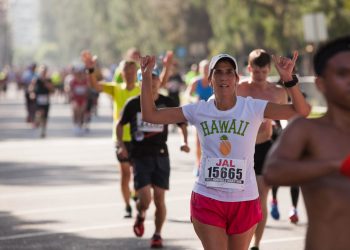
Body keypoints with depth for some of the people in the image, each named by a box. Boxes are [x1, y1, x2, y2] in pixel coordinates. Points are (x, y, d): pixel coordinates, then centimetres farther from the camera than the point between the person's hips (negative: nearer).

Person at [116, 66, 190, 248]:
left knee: (159, 199, 0)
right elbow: (120, 124, 12)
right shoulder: (133, 104, -1)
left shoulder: (167, 103, 0)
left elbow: (182, 123, 11)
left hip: (161, 156, 1)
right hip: (140, 156, -1)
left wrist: (185, 142, -6)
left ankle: (157, 235, 20)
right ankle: (140, 216, 23)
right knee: (145, 199, -13)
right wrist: (121, 145, -1)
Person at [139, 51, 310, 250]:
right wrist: (147, 76, -9)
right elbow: (150, 115, 1)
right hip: (207, 199, 0)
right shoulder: (198, 111, -1)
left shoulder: (253, 108, -7)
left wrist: (288, 79, -30)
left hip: (245, 201, 0)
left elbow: (301, 112, -15)